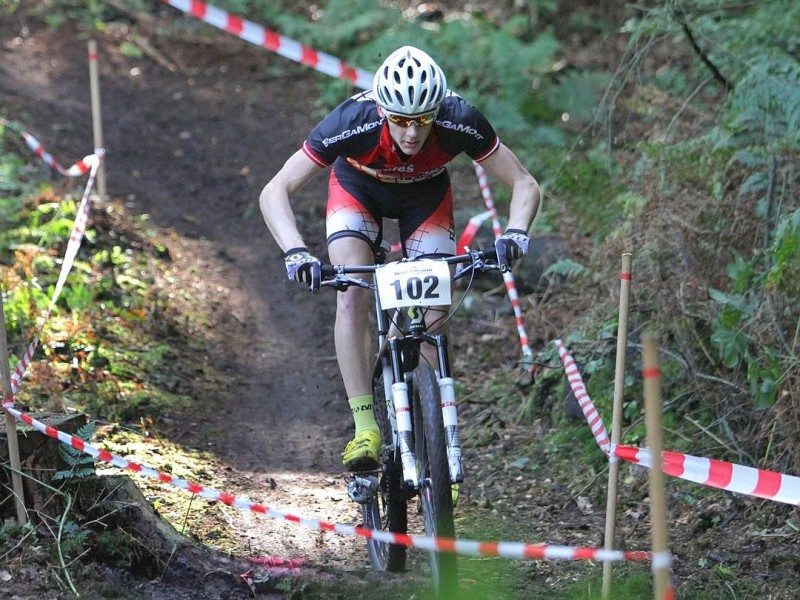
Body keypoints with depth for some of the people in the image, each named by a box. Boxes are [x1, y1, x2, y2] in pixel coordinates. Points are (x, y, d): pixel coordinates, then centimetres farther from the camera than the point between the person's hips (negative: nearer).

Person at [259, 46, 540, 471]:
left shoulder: (460, 123, -36)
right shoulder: (352, 123, -39)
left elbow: (525, 185, -26)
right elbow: (274, 192, -36)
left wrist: (515, 232, -46)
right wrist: (295, 252, -53)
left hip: (426, 195, 1)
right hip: (358, 189, -1)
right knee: (353, 296, -25)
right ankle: (365, 427, -23)